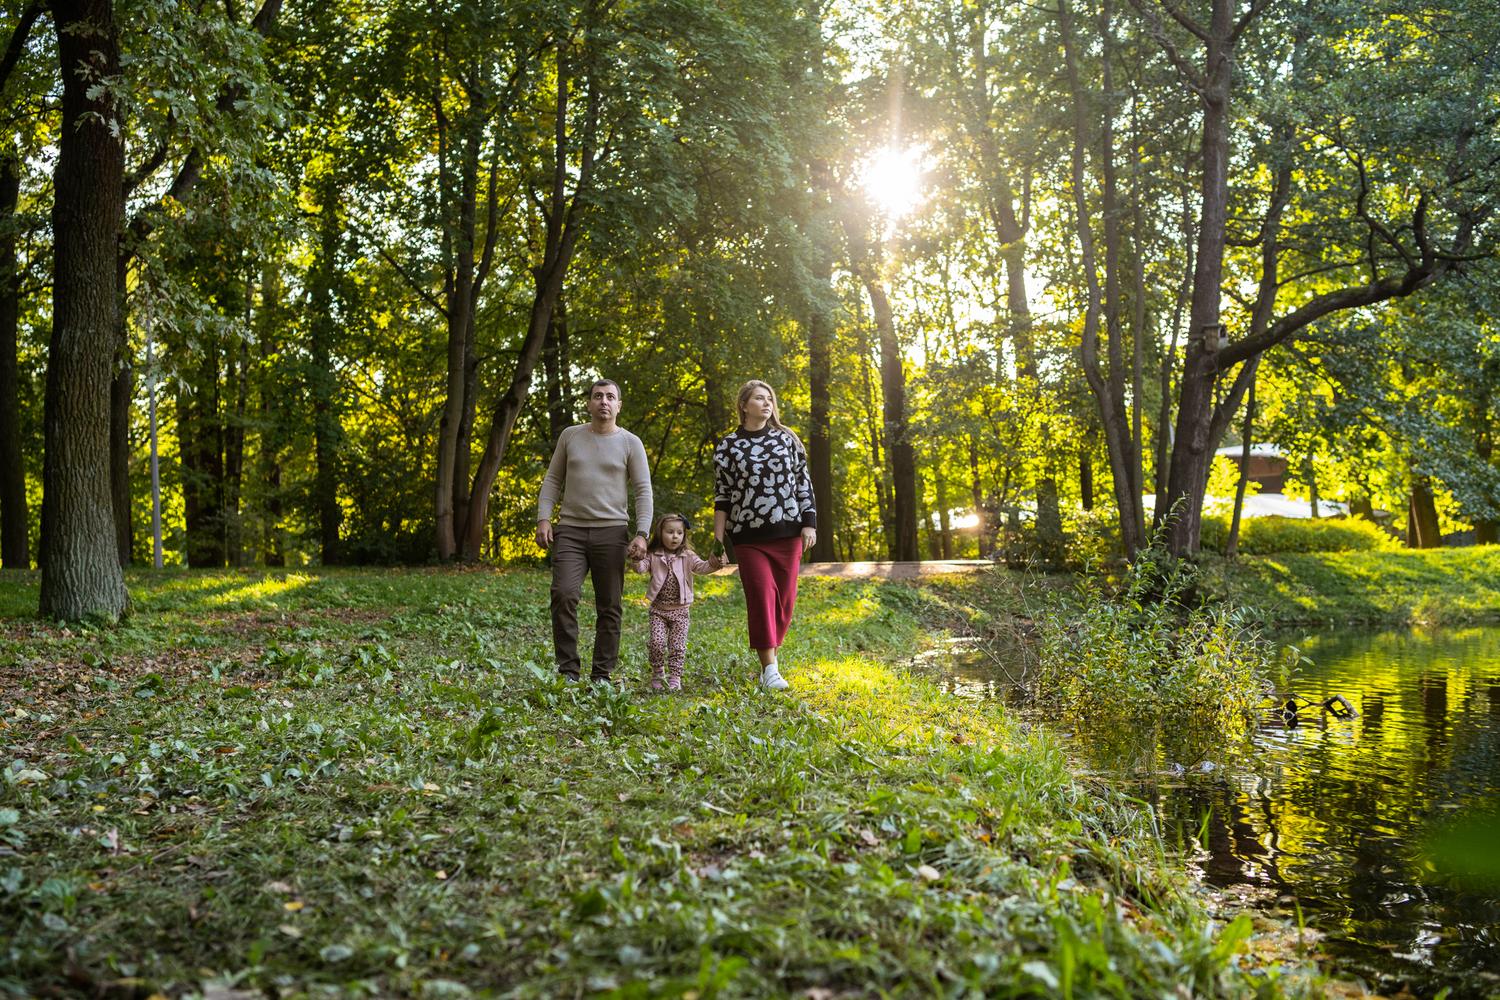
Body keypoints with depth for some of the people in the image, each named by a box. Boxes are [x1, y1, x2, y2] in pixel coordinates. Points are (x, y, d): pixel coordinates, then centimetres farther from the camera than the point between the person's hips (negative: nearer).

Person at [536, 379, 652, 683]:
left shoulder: (630, 443, 4)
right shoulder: (570, 436, 10)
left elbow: (643, 491, 1)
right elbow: (552, 480, 12)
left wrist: (641, 534, -10)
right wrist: (543, 519, 0)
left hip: (611, 532, -1)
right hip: (570, 531, 1)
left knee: (609, 607, 2)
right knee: (563, 595, -16)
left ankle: (601, 675, 11)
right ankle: (568, 670, -7)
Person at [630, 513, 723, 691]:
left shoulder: (687, 556, 2)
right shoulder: (653, 556, 3)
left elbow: (701, 567, -11)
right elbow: (641, 567, -11)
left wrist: (713, 564, -32)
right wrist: (636, 560, -33)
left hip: (681, 610, 0)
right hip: (658, 609, 0)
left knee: (677, 646, -1)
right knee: (657, 642, -10)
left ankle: (675, 678, 10)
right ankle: (657, 675, 9)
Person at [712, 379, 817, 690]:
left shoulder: (787, 439, 9)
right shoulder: (728, 445, 4)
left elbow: (803, 483, 10)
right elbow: (722, 495, 4)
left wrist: (809, 523, 0)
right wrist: (718, 541, 0)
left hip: (788, 531, 2)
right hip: (749, 535, -2)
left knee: (785, 599, 4)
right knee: (761, 596, -9)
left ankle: (769, 656, 21)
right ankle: (770, 670, -6)